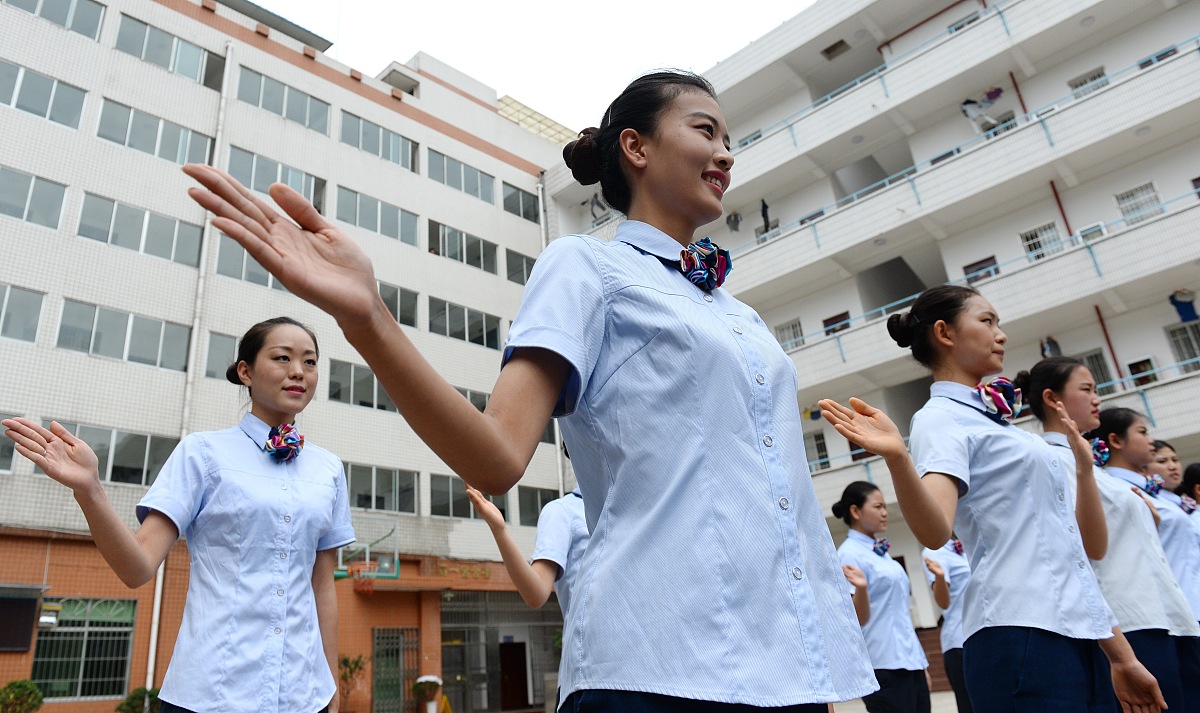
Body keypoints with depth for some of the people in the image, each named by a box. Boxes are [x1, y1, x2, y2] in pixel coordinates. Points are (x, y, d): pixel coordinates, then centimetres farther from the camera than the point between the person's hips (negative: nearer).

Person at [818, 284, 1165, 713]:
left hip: (1078, 637, 8)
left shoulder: (997, 421, 18)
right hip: (1022, 640, -8)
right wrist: (896, 456, -41)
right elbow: (935, 530, -29)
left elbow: (1090, 548, 17)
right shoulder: (941, 418, -5)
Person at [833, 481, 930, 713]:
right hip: (884, 666, -8)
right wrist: (861, 587, -35)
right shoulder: (850, 554, -10)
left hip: (910, 660, 8)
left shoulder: (881, 553, 14)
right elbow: (858, 619, -15)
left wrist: (921, 663, 19)